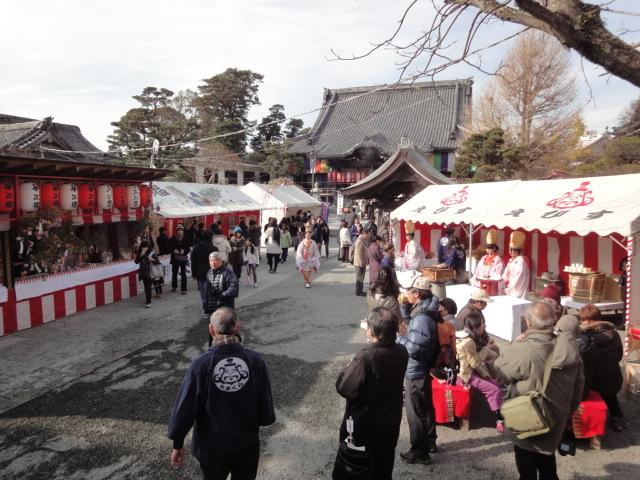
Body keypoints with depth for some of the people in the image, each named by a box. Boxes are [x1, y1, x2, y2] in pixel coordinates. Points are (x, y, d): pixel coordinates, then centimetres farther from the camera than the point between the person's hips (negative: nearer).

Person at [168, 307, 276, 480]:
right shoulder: (255, 360, -18)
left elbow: (184, 408, -16)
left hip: (211, 448, 0)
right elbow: (266, 406, -9)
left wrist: (177, 444, 0)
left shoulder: (201, 364, -23)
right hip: (248, 446, 1)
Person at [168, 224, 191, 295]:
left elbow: (188, 249, -1)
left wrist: (184, 251, -19)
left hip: (183, 259, -1)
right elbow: (169, 248, 1)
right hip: (175, 258, 1)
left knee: (183, 274, 0)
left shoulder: (186, 239, -3)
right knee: (174, 273, 15)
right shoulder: (172, 239, -1)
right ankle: (174, 286, 34)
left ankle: (183, 289, 5)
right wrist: (173, 251, -17)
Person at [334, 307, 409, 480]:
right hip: (390, 425, 6)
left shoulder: (365, 358, -30)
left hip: (363, 429, -5)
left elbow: (343, 388, -24)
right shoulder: (401, 352, -9)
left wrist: (349, 368, -6)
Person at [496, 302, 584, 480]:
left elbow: (498, 372, -13)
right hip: (555, 424, 5)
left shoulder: (520, 351, -31)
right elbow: (578, 387, 3)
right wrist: (567, 411, 19)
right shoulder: (570, 351, -11)